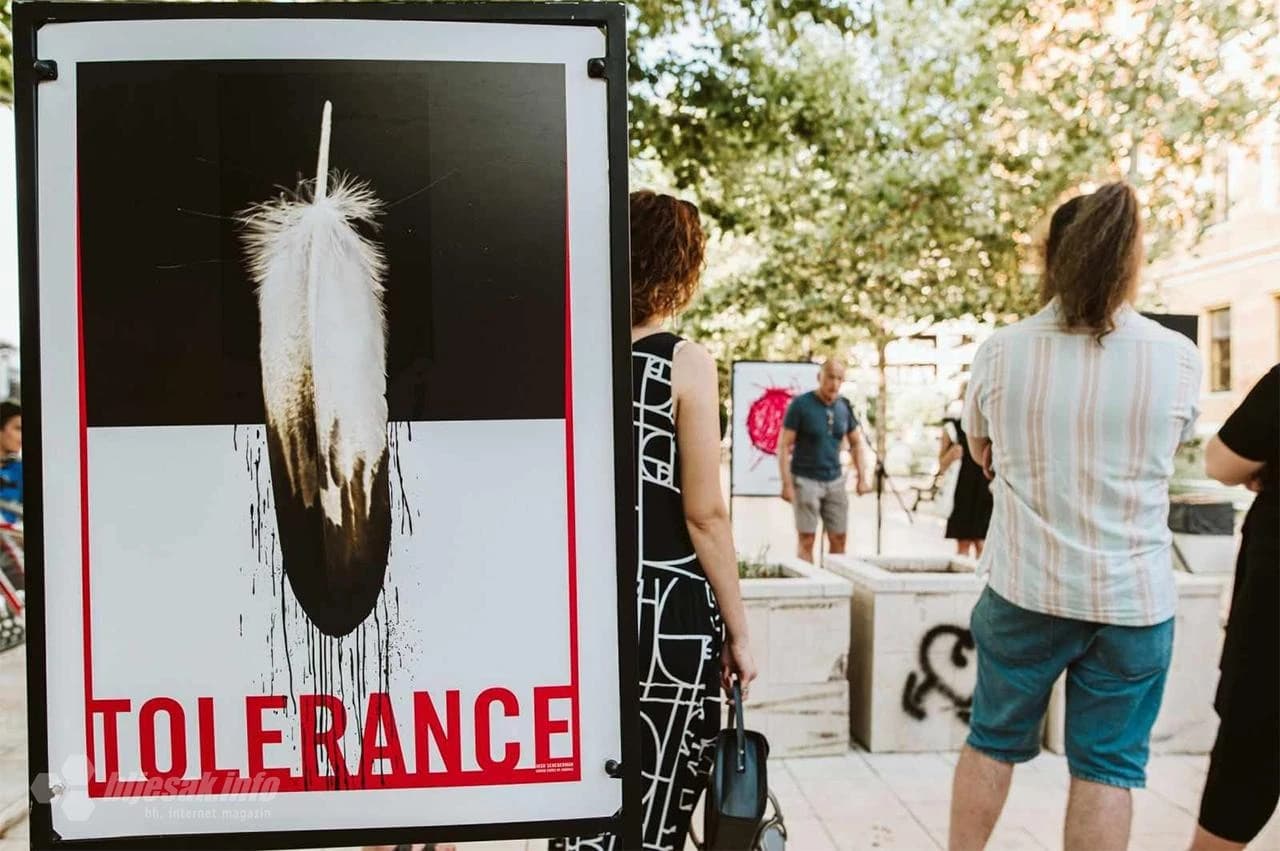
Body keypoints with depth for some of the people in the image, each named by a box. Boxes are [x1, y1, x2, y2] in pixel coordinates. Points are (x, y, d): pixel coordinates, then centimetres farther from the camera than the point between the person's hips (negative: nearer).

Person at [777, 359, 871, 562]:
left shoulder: (844, 406, 4)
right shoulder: (801, 404, -10)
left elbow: (856, 443, 16)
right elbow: (784, 446, -9)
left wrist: (862, 478, 8)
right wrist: (787, 484, -15)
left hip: (835, 481, 5)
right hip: (806, 480, -4)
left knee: (839, 538, 5)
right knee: (806, 539, -3)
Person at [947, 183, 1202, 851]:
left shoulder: (1001, 351, -7)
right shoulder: (1179, 358, -7)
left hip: (1026, 588, 1)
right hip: (1134, 596, 0)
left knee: (993, 741, 18)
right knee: (1107, 767, 13)